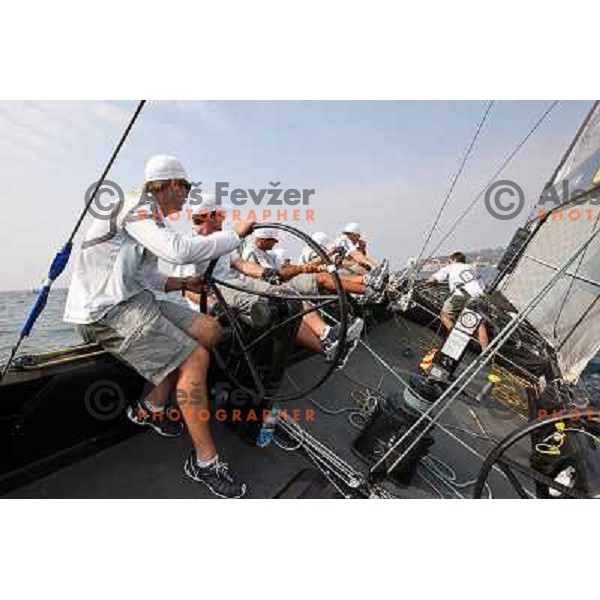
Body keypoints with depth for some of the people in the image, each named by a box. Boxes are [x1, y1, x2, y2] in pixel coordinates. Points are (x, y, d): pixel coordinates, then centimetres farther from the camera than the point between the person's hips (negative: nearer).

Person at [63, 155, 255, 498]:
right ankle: (205, 463, -7)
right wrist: (236, 235, -16)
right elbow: (179, 250, -25)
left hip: (133, 301, 10)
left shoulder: (148, 214, 23)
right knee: (195, 358, -20)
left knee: (209, 331, -1)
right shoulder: (138, 206, -8)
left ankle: (152, 408, 11)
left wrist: (182, 284, 10)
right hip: (106, 310, -9)